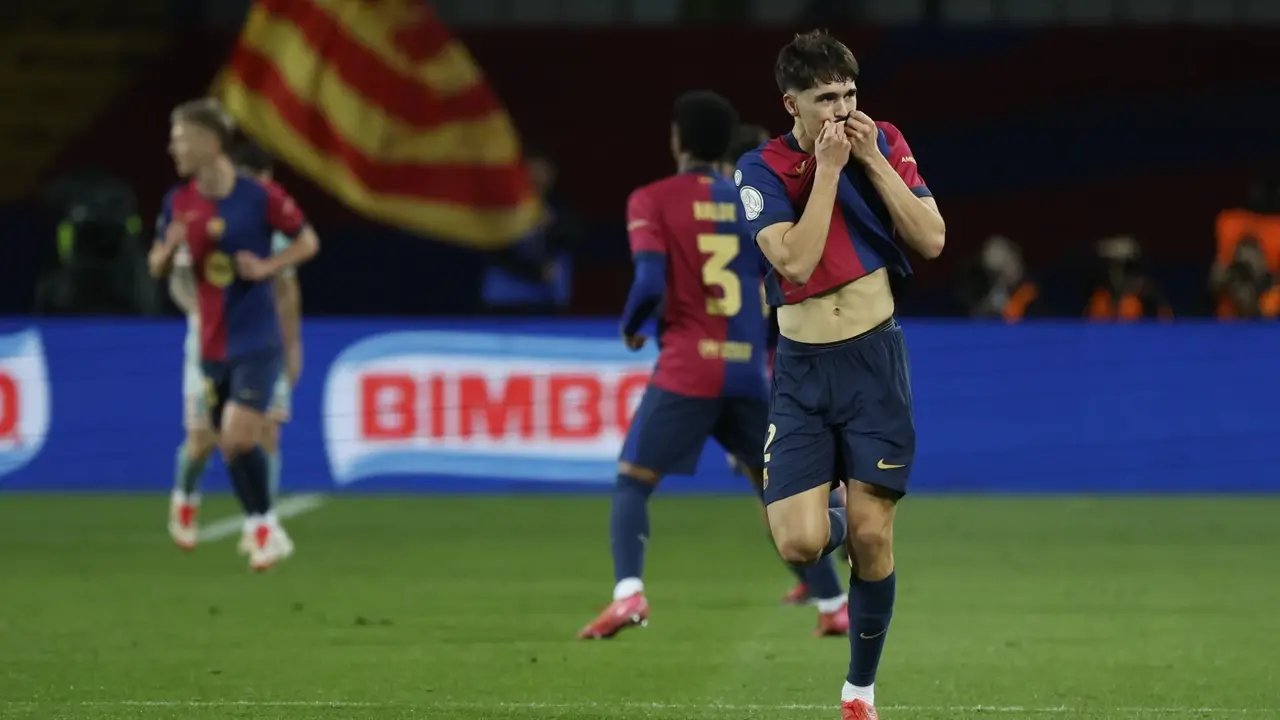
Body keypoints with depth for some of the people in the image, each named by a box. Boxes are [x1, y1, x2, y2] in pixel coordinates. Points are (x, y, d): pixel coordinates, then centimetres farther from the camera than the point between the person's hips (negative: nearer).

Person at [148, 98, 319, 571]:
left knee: (240, 438, -16)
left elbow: (308, 243, 0)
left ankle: (265, 528, -1)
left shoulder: (260, 197, -10)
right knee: (229, 443, 9)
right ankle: (263, 530, 22)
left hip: (256, 343, -5)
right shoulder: (178, 203, 3)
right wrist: (170, 248, -12)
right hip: (212, 347, 5)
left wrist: (267, 267, -16)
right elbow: (156, 267, 11)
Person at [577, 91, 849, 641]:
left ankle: (628, 592, -20)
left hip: (686, 369, -4)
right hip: (751, 370, 4)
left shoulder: (652, 201, 0)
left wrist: (630, 328, 6)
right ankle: (835, 606, 17)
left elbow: (650, 282, -13)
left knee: (632, 483, 4)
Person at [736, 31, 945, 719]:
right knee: (800, 543, -13)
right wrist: (828, 168, -18)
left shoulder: (883, 144, 2)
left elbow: (932, 240, -7)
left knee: (870, 539, -5)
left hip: (874, 358, 1)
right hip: (800, 369, -1)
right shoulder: (762, 170, -5)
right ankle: (835, 524, 26)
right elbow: (796, 260, -19)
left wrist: (873, 161, -12)